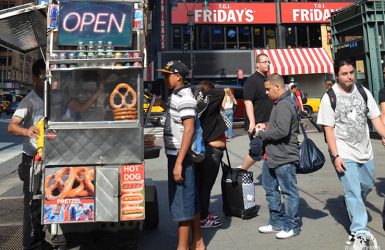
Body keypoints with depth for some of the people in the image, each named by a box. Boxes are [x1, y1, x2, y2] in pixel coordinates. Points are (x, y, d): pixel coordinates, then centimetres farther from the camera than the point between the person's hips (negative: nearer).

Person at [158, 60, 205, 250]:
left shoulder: (185, 98, -15)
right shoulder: (175, 96, 14)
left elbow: (189, 130, -22)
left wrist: (179, 162, -24)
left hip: (180, 156, -10)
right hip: (176, 155, 10)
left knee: (182, 201, -1)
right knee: (191, 200, 16)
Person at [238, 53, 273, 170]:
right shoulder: (252, 80, -9)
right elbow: (248, 102, -17)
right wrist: (252, 122, -25)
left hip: (268, 124, 8)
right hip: (256, 124, -8)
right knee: (257, 151, -7)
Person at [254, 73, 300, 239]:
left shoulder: (284, 105, -19)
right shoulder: (279, 103, 15)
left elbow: (282, 130, -28)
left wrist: (262, 134, -16)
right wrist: (267, 126, 9)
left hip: (284, 158, -11)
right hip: (272, 156, 11)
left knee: (289, 191, 4)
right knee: (270, 188, 18)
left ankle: (292, 226, 19)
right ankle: (277, 222, 32)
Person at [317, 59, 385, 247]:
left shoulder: (363, 92, 3)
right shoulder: (329, 98, -9)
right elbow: (328, 129, -10)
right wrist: (335, 156, -15)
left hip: (365, 151, 5)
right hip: (344, 153, -5)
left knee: (367, 186, 19)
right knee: (353, 192, -4)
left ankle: (355, 210, 48)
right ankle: (360, 233, 6)